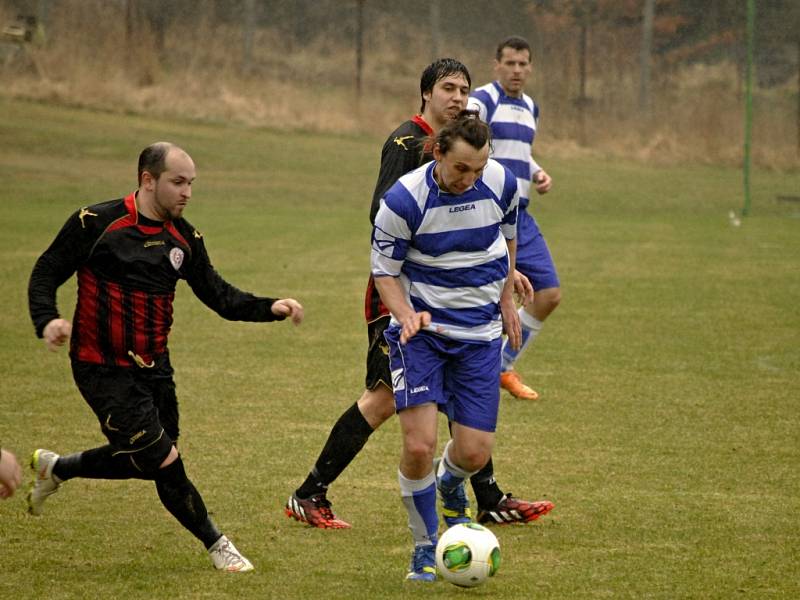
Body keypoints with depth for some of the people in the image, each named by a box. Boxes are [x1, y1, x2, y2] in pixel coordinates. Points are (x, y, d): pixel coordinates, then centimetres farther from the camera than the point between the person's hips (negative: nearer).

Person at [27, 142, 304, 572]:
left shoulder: (183, 238, 4)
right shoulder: (95, 224, -13)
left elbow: (217, 295, 6)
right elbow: (46, 273, -7)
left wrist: (269, 308, -9)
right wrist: (46, 321, -26)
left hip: (153, 367, 7)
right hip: (103, 370, -7)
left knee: (146, 463, 15)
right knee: (164, 460, -9)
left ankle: (56, 468, 38)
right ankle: (214, 543, 11)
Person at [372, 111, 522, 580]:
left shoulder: (502, 183, -9)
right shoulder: (404, 200, -20)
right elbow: (384, 272, -8)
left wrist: (506, 297, 17)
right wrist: (406, 315, -25)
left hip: (480, 334, 3)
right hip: (421, 329, -3)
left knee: (475, 453, -3)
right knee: (419, 446, -17)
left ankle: (450, 482, 37)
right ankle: (425, 546, 7)